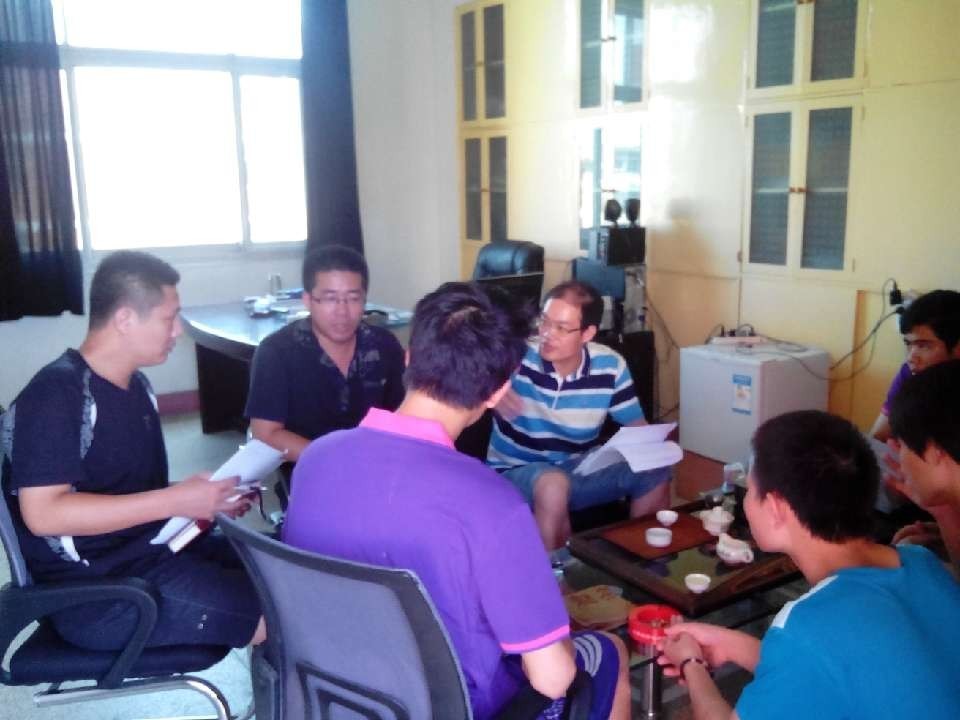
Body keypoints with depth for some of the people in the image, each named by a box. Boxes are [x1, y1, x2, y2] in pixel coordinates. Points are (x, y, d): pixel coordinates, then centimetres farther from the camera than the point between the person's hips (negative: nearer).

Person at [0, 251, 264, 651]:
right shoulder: (55, 396, -16)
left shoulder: (135, 385, 10)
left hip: (153, 551, 9)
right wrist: (176, 501, -25)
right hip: (97, 592, -9)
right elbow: (44, 514, -24)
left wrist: (207, 501, 0)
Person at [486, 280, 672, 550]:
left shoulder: (610, 366, -8)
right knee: (553, 484, -37)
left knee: (655, 472, -13)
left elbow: (637, 427, 1)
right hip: (518, 474, -4)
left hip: (580, 470, 4)